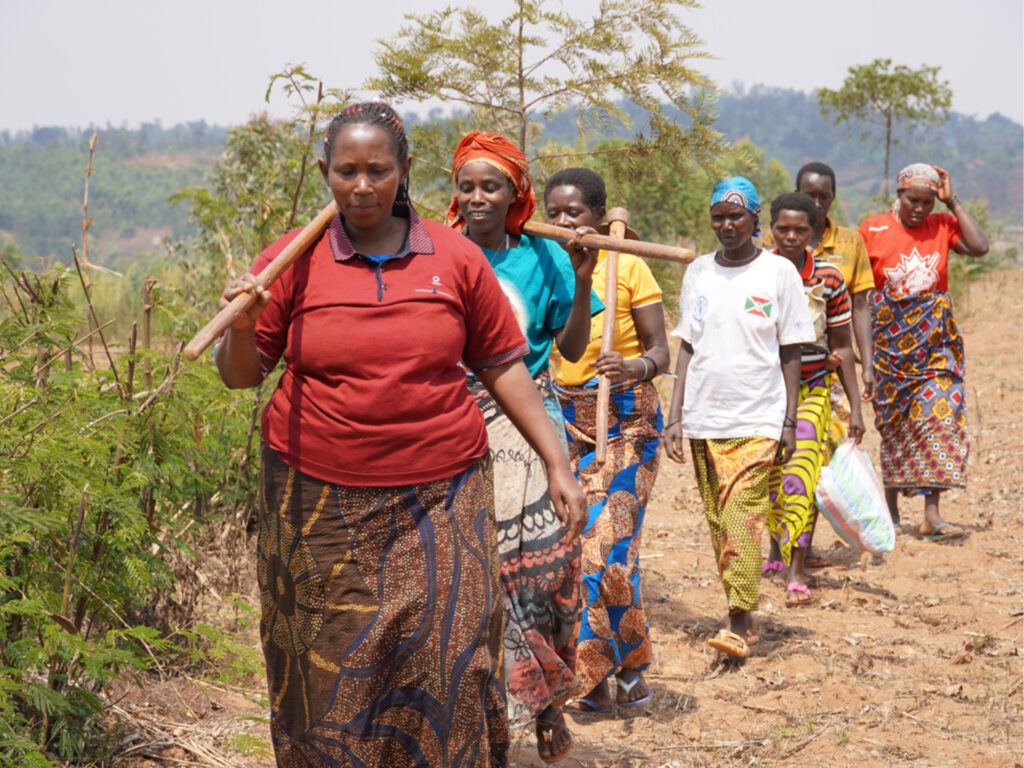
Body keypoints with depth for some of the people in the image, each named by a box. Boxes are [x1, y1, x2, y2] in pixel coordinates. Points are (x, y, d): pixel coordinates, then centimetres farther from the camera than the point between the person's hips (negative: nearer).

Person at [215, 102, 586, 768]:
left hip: (440, 498, 0)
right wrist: (240, 325, -16)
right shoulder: (294, 260, 2)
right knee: (331, 667, 4)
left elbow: (503, 365, 9)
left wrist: (557, 463, 6)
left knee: (447, 661, -4)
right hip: (321, 501, 0)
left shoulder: (455, 258, 4)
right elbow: (242, 374, 5)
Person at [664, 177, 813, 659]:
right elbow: (687, 347, 12)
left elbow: (790, 352, 2)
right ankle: (743, 620, 13)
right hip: (703, 419, 4)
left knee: (741, 519, -14)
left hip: (758, 420, -4)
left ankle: (739, 624, -11)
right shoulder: (698, 273, 10)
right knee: (718, 523, 5)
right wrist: (675, 416, 5)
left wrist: (789, 421, -3)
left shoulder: (779, 272, 1)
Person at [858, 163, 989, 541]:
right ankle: (891, 508, 19)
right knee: (894, 424, 5)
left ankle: (932, 514, -11)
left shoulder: (943, 225, 4)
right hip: (891, 342, -1)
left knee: (939, 415, -10)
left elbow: (980, 247, -13)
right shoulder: (873, 230, -1)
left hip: (934, 343, 1)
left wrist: (952, 201, -8)